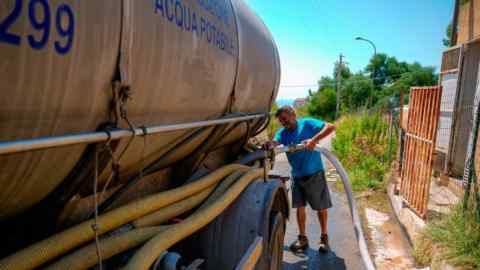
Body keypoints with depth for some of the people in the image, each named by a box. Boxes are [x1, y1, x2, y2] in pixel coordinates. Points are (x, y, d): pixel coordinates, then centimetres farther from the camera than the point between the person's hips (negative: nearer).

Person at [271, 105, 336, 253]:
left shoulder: (307, 124, -11)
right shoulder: (282, 133, 0)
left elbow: (331, 127, -20)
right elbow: (274, 143, -20)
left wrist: (314, 139, -32)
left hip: (315, 173, -4)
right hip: (297, 175, 4)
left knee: (321, 207, 8)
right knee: (300, 207, 9)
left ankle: (324, 237, 27)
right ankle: (302, 238, 24)